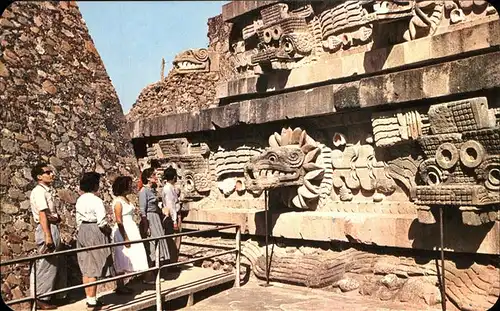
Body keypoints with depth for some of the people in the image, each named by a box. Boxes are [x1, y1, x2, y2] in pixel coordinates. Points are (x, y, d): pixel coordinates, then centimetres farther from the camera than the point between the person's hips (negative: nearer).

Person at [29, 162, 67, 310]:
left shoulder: (47, 191, 16)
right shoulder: (39, 191, -12)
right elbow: (42, 214, -20)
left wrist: (57, 217, 3)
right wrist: (48, 236, -23)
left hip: (53, 228, 10)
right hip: (47, 229, -10)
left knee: (59, 263, 16)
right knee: (46, 265, -2)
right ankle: (41, 299, 8)